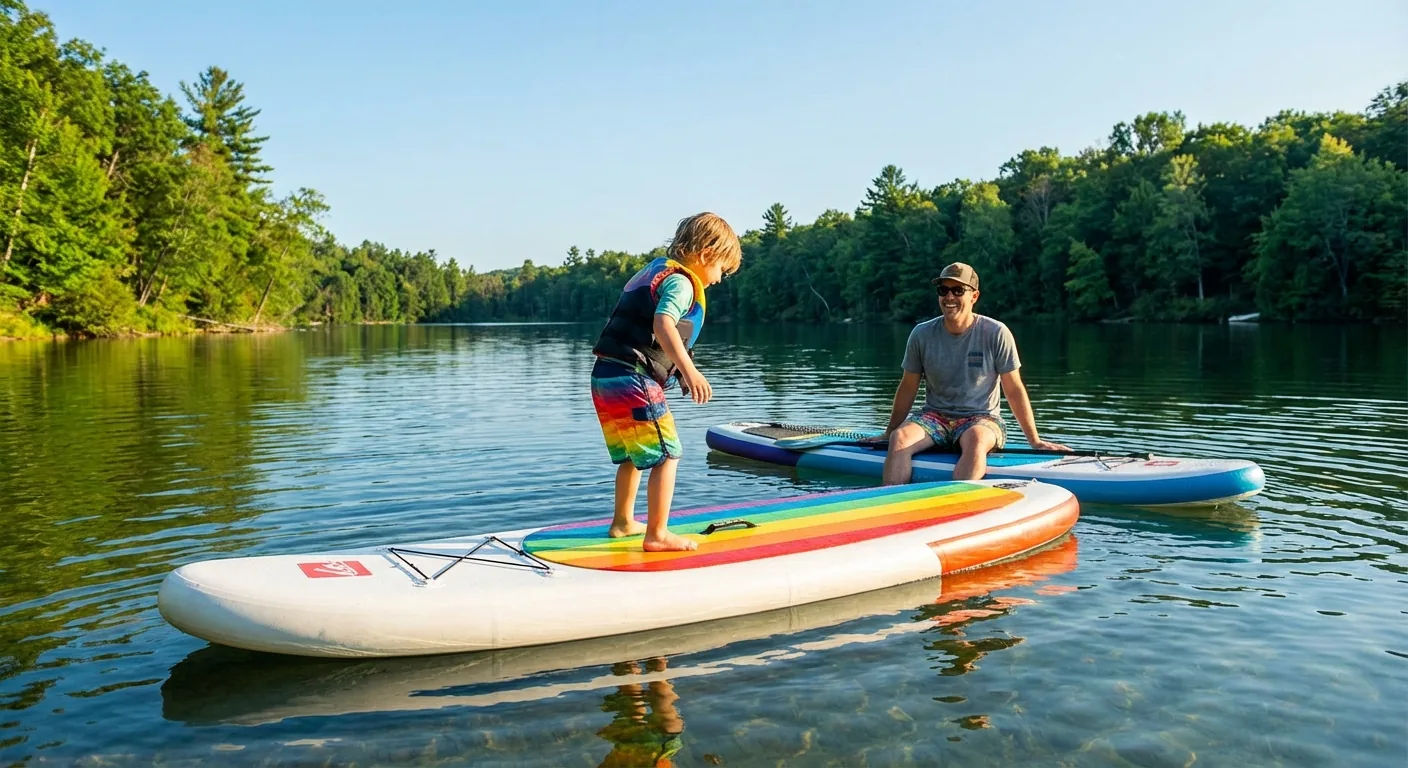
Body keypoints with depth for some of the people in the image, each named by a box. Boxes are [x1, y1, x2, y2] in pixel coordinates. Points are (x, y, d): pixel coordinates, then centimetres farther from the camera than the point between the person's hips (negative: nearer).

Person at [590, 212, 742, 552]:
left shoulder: (653, 270, 21)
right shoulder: (681, 282, -8)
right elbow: (663, 324, -27)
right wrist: (689, 370, -38)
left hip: (605, 375, 10)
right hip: (633, 380, -10)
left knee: (632, 454, 24)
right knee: (666, 455, -2)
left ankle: (623, 521, 35)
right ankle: (657, 535, 0)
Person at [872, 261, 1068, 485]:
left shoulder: (996, 334, -6)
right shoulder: (922, 334, 0)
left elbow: (1014, 390, 0)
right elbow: (908, 388, 10)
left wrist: (1034, 441, -1)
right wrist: (888, 434, 14)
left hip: (981, 418, -2)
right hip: (934, 416, 2)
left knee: (976, 440, -38)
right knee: (899, 438, -30)